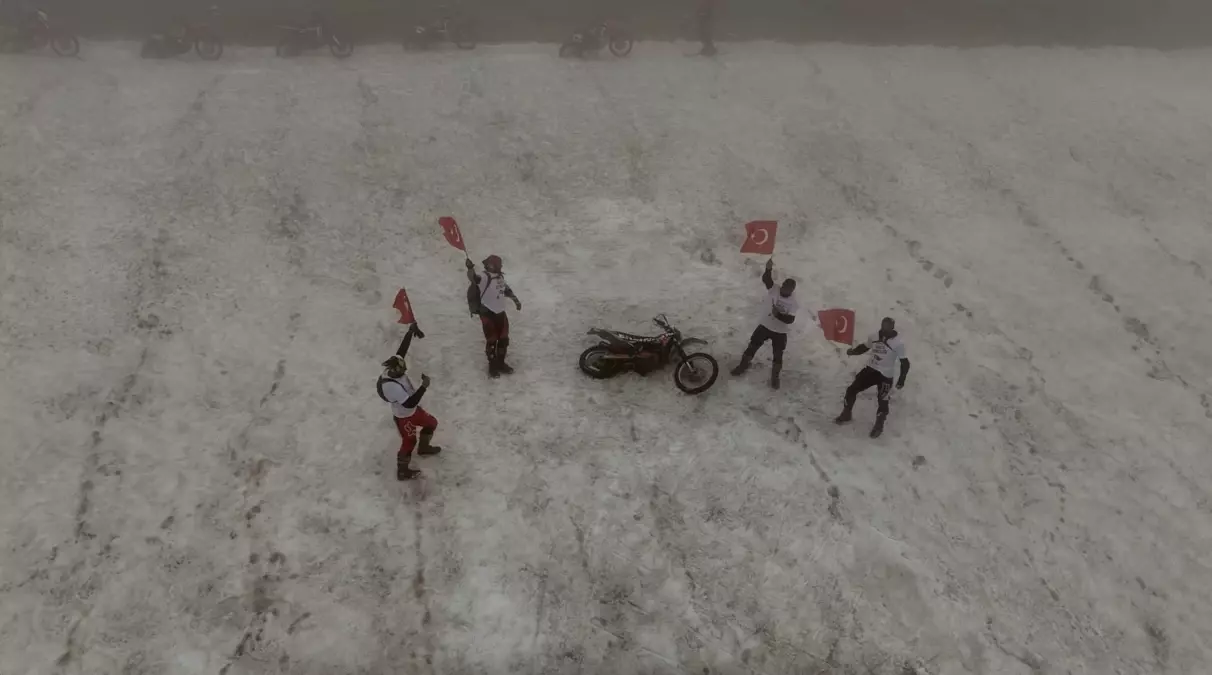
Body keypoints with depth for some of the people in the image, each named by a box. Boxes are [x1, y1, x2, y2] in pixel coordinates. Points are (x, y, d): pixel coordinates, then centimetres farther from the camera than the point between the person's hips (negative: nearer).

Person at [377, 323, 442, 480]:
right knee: (409, 442, 8)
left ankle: (423, 447, 51)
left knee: (432, 423, 24)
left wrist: (411, 332, -7)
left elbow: (402, 349, -9)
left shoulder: (393, 369, -19)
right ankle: (402, 471, 29)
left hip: (413, 409, 9)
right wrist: (424, 386, -38)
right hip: (403, 416, -9)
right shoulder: (391, 386, -40)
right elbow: (409, 403, -40)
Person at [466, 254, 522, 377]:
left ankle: (500, 363, 34)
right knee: (492, 341, 1)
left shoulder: (500, 276, 7)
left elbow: (506, 289, 25)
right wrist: (470, 268, -61)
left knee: (504, 339, 16)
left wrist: (516, 300, 29)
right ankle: (493, 366, 18)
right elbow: (473, 278, -41)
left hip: (500, 313, 8)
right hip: (488, 314, -8)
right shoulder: (485, 277, -19)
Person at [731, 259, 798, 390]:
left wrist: (778, 314, -39)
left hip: (780, 332, -2)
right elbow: (766, 279, -32)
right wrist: (769, 269, -51)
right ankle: (743, 365, 33)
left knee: (778, 355, 7)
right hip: (765, 326, 2)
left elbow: (790, 319, -25)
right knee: (753, 345, 11)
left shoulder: (794, 302, -18)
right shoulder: (774, 290, -15)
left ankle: (775, 376, 29)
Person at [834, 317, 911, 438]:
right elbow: (864, 347, 14)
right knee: (852, 389, 4)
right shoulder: (875, 337, -1)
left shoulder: (898, 343, -16)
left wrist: (901, 380, -17)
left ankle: (879, 426, 21)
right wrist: (852, 351, -7)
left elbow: (904, 362, -12)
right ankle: (846, 415, 26)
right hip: (871, 369, 5)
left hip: (885, 375, -5)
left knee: (882, 402, -5)